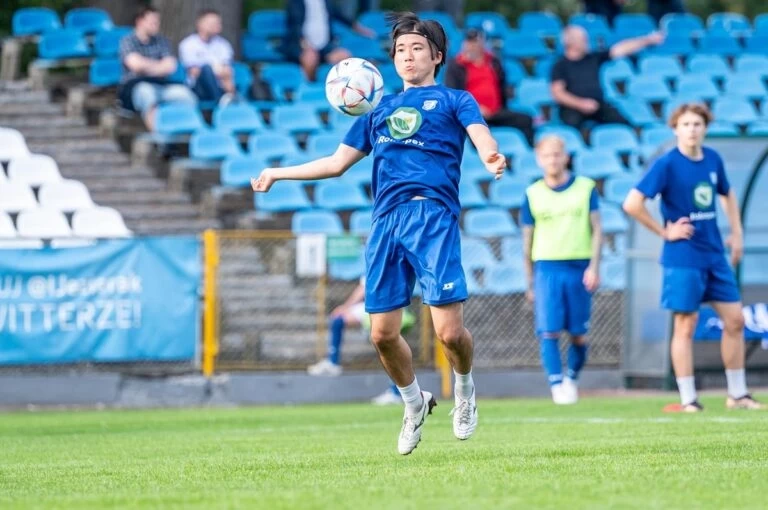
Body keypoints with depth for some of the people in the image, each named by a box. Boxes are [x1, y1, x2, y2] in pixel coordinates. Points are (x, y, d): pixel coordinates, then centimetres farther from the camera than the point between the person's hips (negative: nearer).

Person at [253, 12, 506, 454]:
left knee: (450, 331, -13)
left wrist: (493, 157, -31)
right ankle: (415, 403, 25)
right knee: (382, 333, -1)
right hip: (386, 220, 4)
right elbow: (337, 163, 33)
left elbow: (481, 135, -7)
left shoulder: (454, 100, 13)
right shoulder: (380, 109, 26)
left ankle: (465, 387, 19)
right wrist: (277, 173, 31)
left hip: (434, 217, -4)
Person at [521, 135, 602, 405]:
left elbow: (596, 229, 6)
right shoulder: (532, 194, 7)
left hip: (579, 268, 0)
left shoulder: (586, 188, 5)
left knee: (579, 334, 3)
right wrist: (530, 283, 11)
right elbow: (527, 240, 12)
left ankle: (572, 378, 24)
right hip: (547, 268, 0)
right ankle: (557, 386, -10)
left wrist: (594, 267, -5)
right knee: (549, 332, -11)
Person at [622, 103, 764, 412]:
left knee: (735, 320, 6)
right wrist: (665, 232, -12)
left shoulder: (713, 160, 6)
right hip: (683, 258, -6)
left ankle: (738, 394, 16)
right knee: (685, 326, -2)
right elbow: (632, 204, -17)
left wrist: (736, 233, 15)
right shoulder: (667, 164, -12)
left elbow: (727, 195, 26)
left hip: (715, 255, 6)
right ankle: (688, 400, 4)